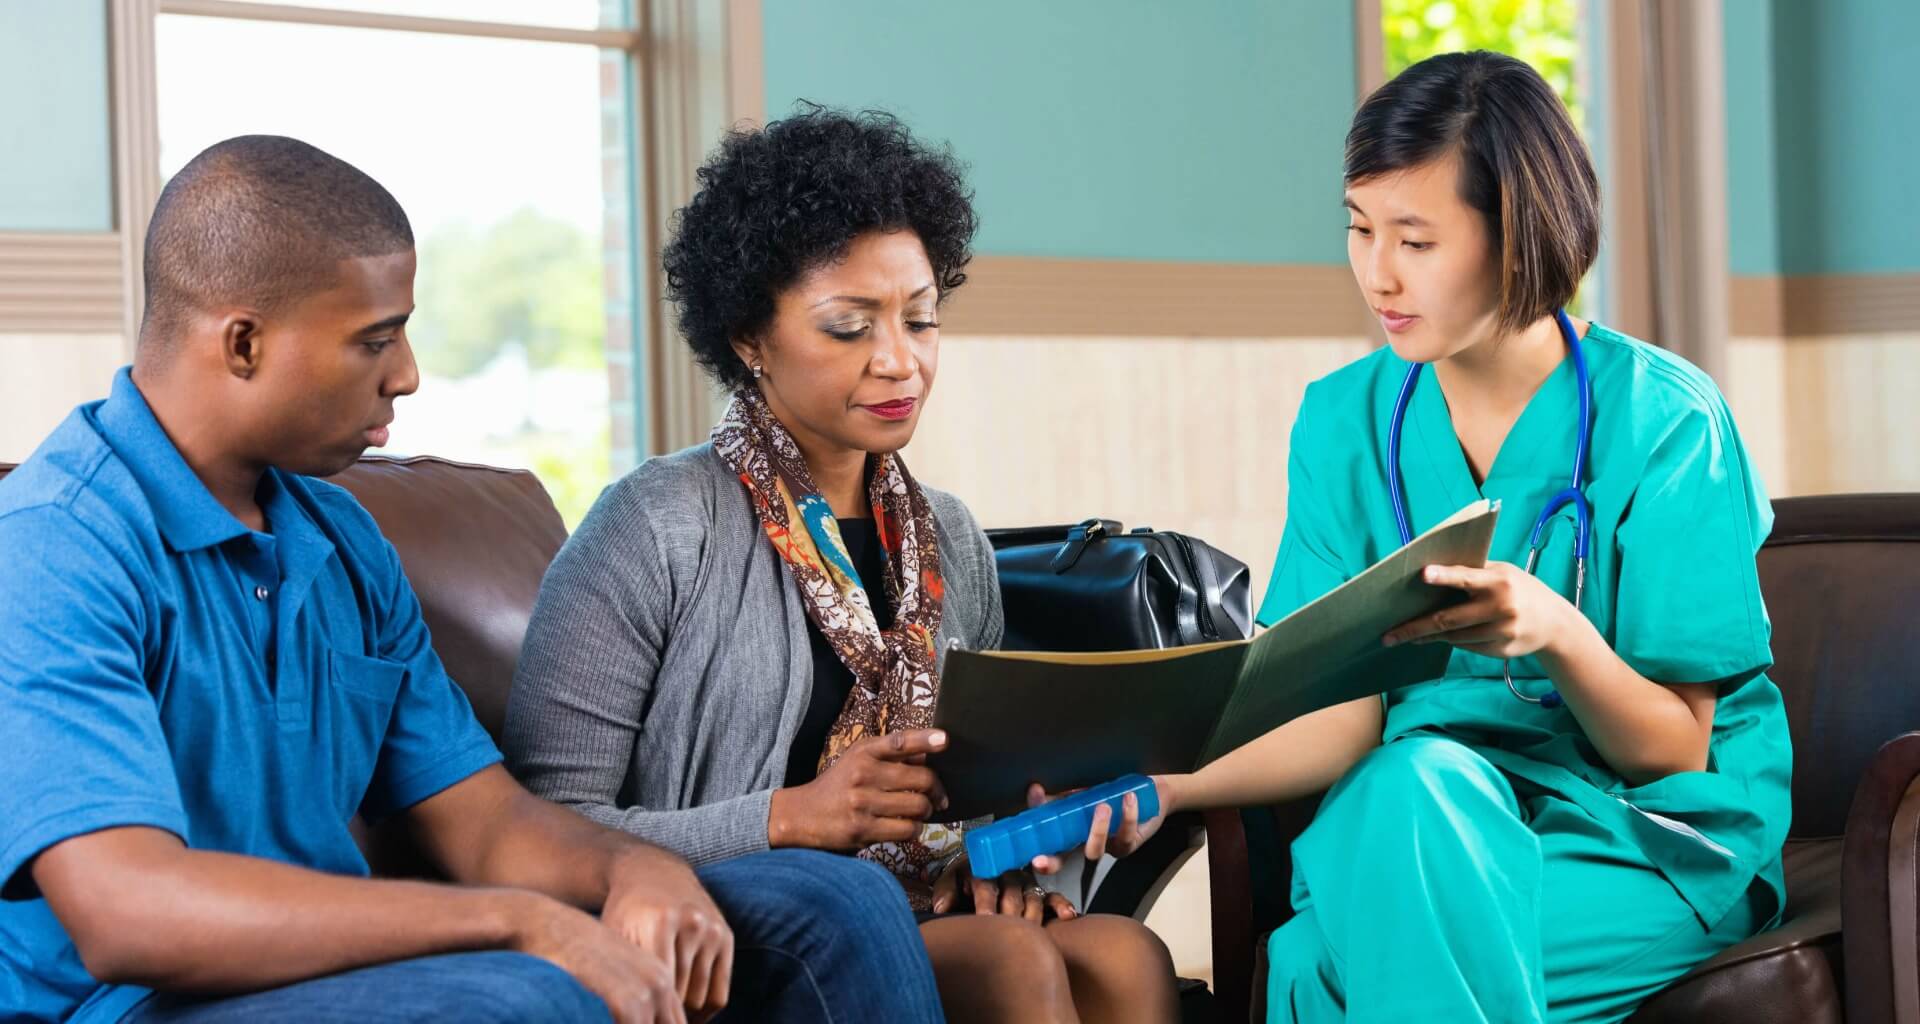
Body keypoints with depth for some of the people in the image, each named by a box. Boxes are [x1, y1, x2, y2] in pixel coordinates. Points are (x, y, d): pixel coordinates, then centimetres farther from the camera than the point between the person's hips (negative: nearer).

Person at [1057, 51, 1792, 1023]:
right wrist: (1162, 784, -21)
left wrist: (1558, 632, -29)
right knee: (1413, 778, -35)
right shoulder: (1347, 421, 4)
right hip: (1408, 818, 4)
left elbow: (1676, 752, -8)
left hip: (1652, 841, -3)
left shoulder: (1662, 418, -9)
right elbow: (1343, 717, -3)